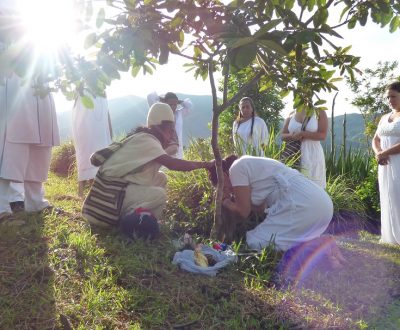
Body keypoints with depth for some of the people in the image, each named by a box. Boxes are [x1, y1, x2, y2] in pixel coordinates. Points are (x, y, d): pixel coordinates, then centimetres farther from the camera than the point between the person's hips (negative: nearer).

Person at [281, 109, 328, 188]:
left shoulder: (319, 113, 3)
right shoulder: (291, 115, 12)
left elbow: (323, 135, -8)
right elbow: (283, 135, 11)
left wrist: (302, 134, -17)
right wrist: (293, 136, -11)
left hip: (312, 157, -3)